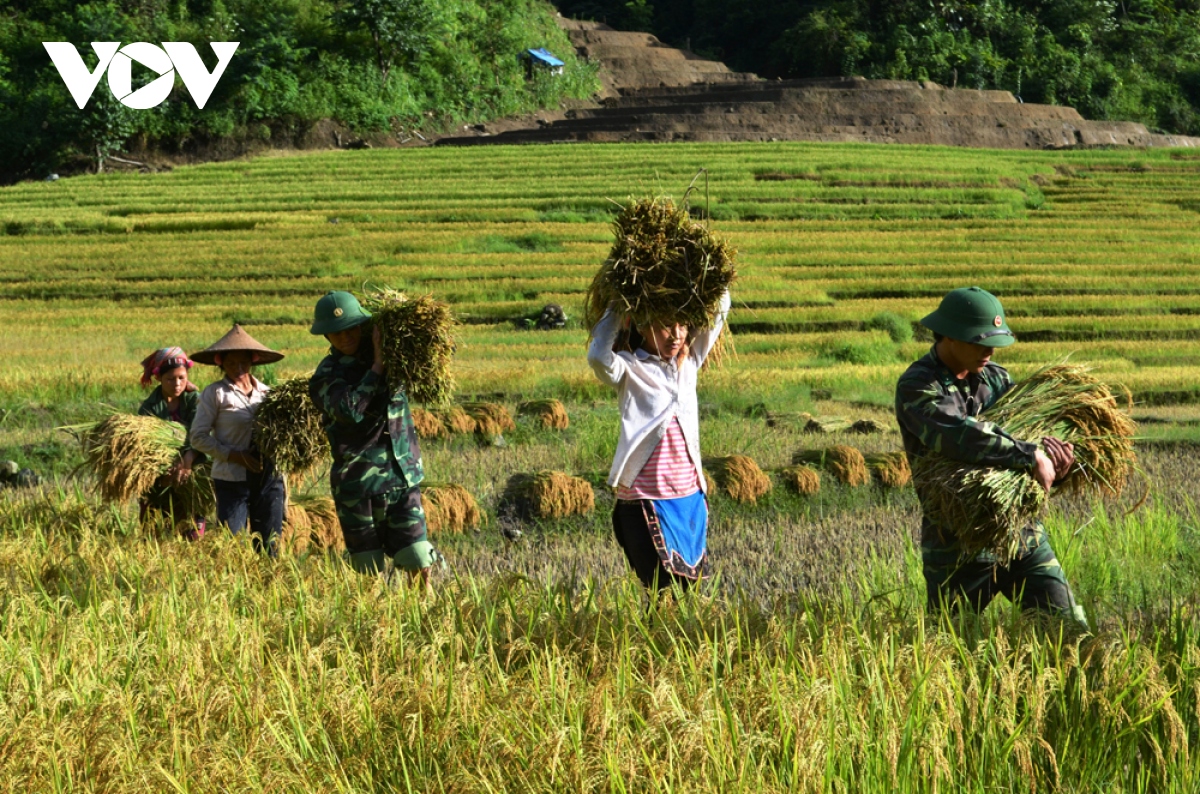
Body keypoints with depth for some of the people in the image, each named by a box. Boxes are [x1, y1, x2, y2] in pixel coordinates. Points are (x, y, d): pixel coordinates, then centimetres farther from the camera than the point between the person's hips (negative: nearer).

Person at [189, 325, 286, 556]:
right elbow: (198, 437, -4)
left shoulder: (266, 393, 10)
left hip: (268, 478, 4)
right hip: (232, 480, -4)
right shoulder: (215, 394, -1)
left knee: (270, 547, 6)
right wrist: (234, 455, -14)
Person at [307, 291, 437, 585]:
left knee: (419, 564, -3)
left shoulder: (380, 349, 8)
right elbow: (350, 411, -24)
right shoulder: (327, 375, -4)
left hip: (403, 476, 3)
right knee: (368, 571, 2)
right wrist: (378, 365, -19)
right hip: (359, 481, -3)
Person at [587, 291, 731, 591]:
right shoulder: (630, 369, -5)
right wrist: (618, 310, -15)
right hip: (647, 502, -6)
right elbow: (598, 356, -26)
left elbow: (720, 309, 13)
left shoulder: (688, 363, 11)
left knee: (690, 588, 8)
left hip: (691, 499, 6)